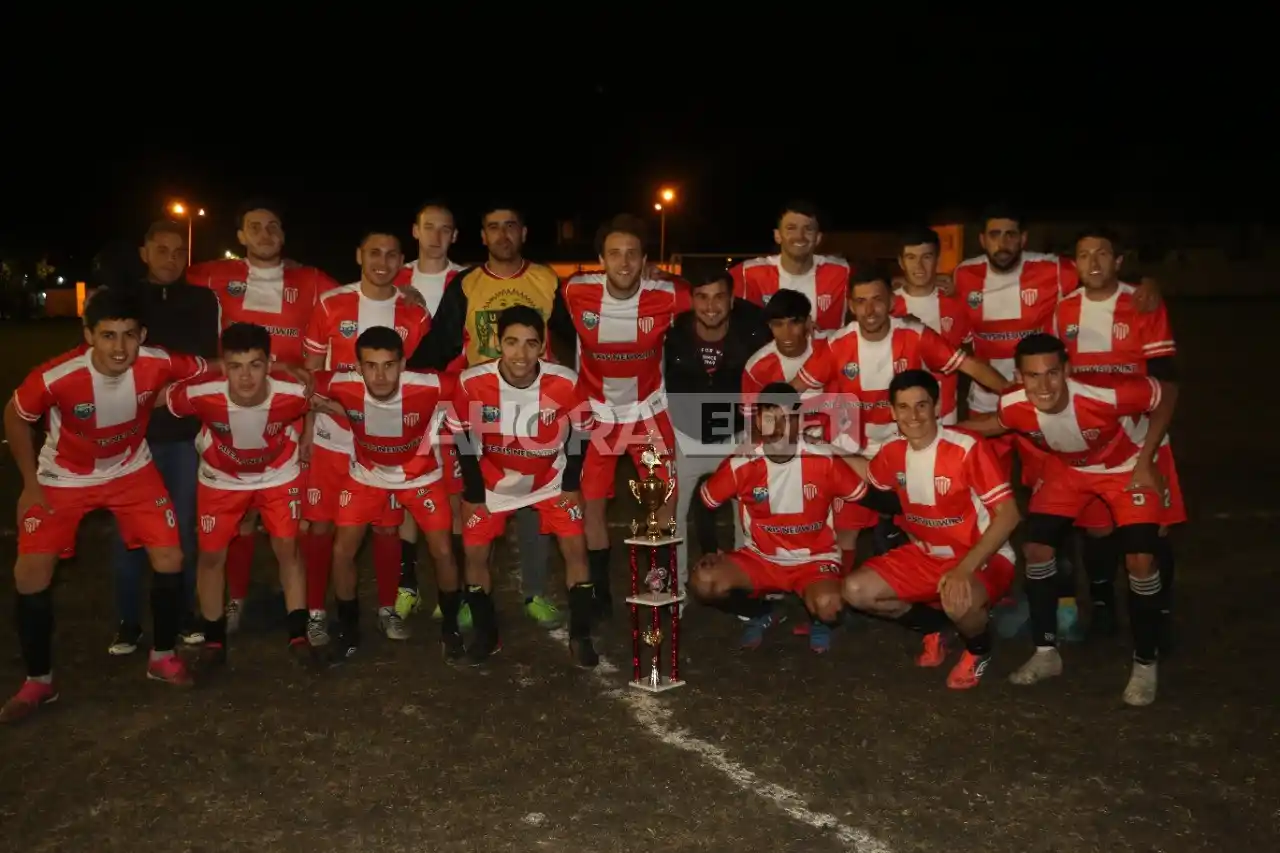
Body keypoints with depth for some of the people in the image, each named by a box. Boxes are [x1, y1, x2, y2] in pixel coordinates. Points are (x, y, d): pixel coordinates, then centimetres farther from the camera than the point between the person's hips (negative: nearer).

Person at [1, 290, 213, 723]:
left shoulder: (158, 364, -29)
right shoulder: (55, 378, -34)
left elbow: (214, 369, -9)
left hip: (131, 471, 2)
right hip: (63, 478, -2)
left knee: (170, 557, -4)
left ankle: (162, 657, 19)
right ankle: (38, 682, 14)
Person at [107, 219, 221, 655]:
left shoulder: (202, 300, 9)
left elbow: (206, 358, 4)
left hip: (185, 430, 0)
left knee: (183, 526, 7)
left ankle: (185, 615, 19)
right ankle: (128, 621, 14)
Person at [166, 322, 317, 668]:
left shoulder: (293, 393, -33)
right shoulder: (200, 395, -35)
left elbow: (315, 407, -8)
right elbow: (163, 402, -13)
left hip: (279, 475, 0)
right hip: (221, 479, 1)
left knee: (288, 548, -1)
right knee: (212, 555, 4)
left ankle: (298, 634, 15)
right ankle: (213, 638, 24)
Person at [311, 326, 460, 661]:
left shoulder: (430, 388, -35)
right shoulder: (342, 386, -29)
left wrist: (438, 423, -16)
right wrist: (340, 411, -13)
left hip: (421, 476, -1)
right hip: (367, 476, 2)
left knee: (443, 552, -5)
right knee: (342, 551, -3)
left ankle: (450, 626, 22)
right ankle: (348, 629, 22)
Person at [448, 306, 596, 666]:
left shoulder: (565, 383, -26)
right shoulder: (472, 383, -27)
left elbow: (578, 433, -7)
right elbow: (465, 439, -10)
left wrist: (571, 484, -3)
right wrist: (473, 492, -6)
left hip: (550, 479, 0)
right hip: (493, 480, 1)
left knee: (575, 548, -6)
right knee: (475, 554, 0)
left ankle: (580, 636, 11)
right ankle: (486, 633, 23)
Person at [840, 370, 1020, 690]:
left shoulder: (968, 449, -24)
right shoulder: (893, 451, -4)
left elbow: (1008, 515, -24)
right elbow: (871, 474, 21)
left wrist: (964, 569, -32)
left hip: (983, 558, -6)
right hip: (926, 555, 6)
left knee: (958, 602, -39)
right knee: (856, 590, -9)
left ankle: (979, 649, 1)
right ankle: (933, 626, 17)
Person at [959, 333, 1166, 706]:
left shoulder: (1106, 396, -41)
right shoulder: (1014, 407, -30)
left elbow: (1165, 394, -22)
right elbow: (994, 423, -4)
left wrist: (1146, 460, -20)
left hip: (1125, 467, -3)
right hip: (1065, 469, 3)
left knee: (1140, 560, -14)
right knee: (1036, 547, -5)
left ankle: (1145, 664, 8)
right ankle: (1046, 652, 14)